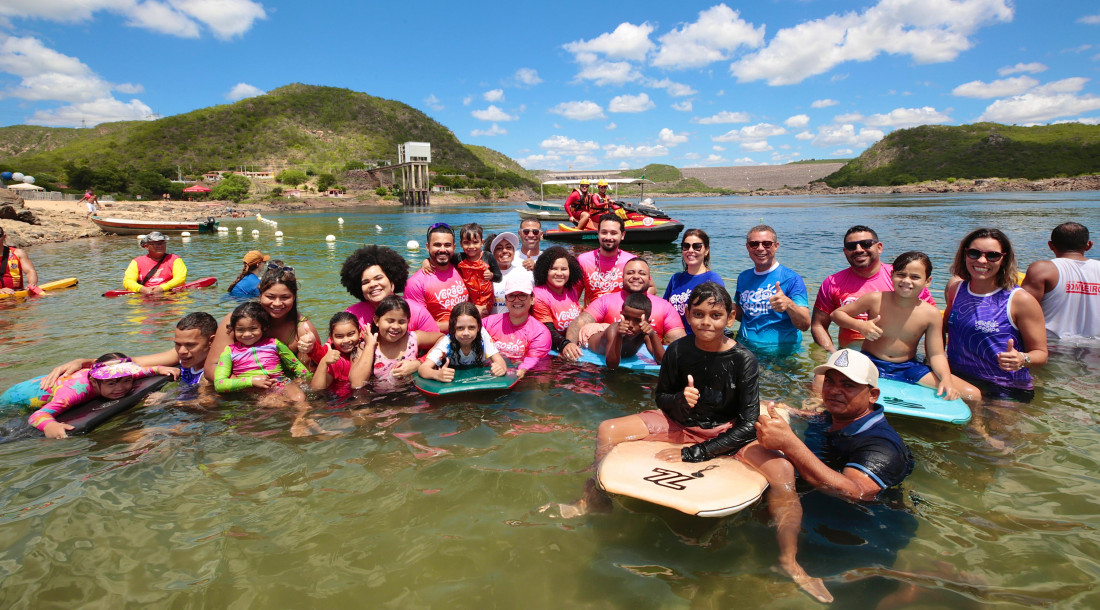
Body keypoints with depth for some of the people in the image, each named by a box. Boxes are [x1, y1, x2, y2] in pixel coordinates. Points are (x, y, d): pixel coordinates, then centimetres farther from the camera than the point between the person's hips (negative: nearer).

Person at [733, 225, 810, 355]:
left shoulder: (792, 279, -4)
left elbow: (805, 325, -11)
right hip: (745, 349, 4)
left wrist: (789, 304, -31)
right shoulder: (743, 277, 12)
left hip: (781, 353, -4)